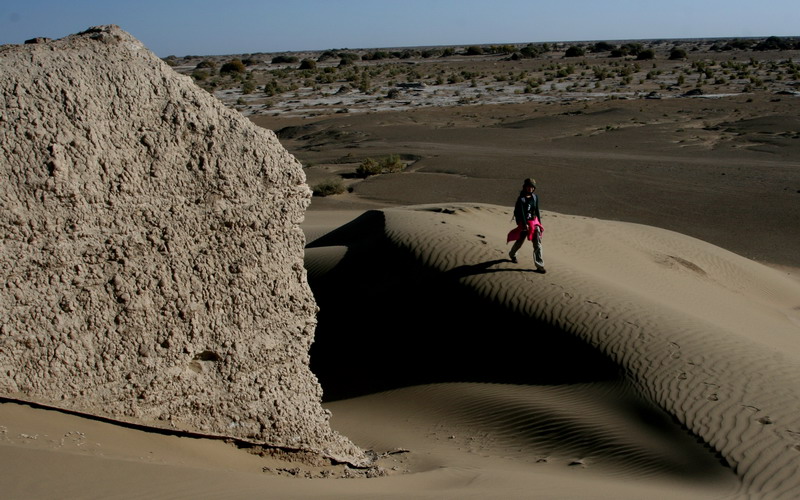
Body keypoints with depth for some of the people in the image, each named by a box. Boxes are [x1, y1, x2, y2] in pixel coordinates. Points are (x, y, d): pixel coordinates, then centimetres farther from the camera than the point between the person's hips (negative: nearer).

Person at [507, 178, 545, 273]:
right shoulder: (521, 199, -12)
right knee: (520, 241, 13)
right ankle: (512, 254, 46)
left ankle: (539, 266, -3)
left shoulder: (535, 197, 5)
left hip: (534, 222, 4)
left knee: (538, 243, -4)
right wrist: (525, 224, -25)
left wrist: (539, 223, 15)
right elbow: (521, 212, -18)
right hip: (524, 223, -4)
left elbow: (537, 210, 13)